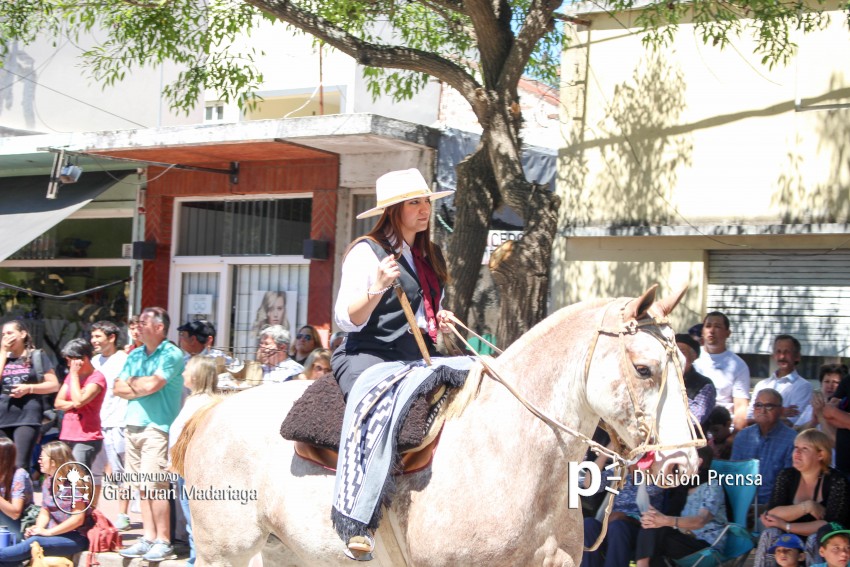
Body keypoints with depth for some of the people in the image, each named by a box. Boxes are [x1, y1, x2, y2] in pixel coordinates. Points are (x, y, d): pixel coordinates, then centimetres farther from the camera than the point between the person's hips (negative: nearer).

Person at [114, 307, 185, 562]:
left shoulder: (171, 354, -7)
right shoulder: (135, 355, 16)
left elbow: (152, 384, -18)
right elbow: (118, 388, 9)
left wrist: (132, 382, 1)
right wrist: (142, 387, -6)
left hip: (156, 428, -7)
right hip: (133, 426, 7)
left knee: (153, 486, -10)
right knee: (142, 486, 8)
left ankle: (163, 542, -4)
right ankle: (148, 538, 13)